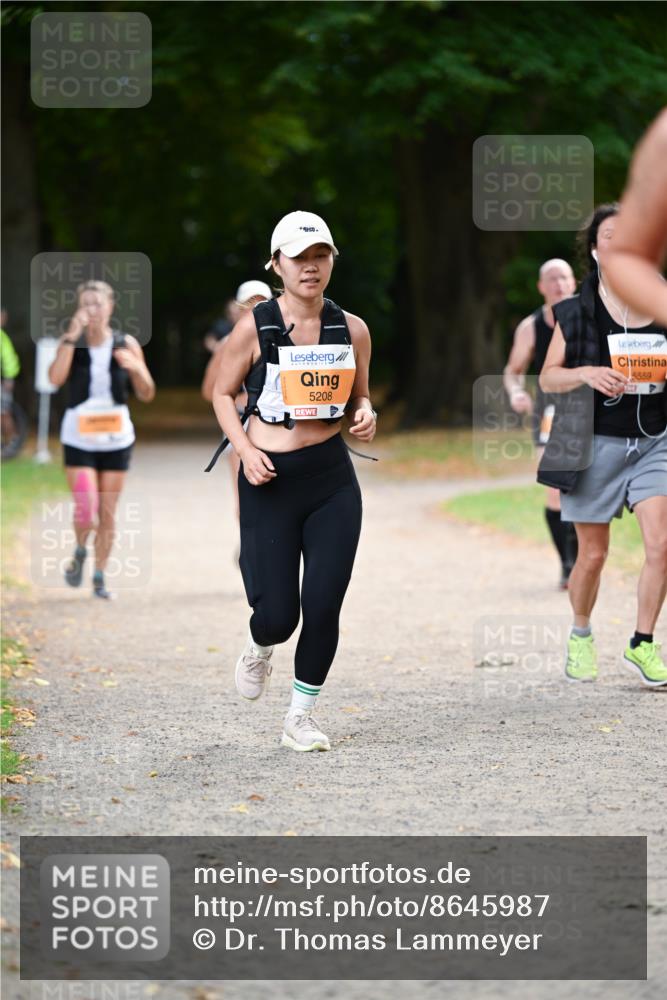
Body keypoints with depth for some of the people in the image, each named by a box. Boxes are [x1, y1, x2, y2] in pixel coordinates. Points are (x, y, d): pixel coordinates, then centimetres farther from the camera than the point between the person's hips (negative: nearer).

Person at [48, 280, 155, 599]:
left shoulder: (126, 344, -1)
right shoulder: (71, 340, -3)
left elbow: (147, 395, 2)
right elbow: (56, 378, -22)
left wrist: (137, 368, -18)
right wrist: (72, 335, -24)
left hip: (116, 438, 1)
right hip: (78, 437, -1)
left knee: (107, 513, 6)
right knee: (85, 509, -11)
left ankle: (100, 575, 19)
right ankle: (80, 552, 19)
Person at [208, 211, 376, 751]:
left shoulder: (352, 330, 3)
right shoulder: (254, 328, -6)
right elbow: (223, 393, 5)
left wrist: (365, 416, -7)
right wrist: (246, 451, -9)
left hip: (333, 478, 2)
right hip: (270, 481, -2)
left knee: (324, 607, -4)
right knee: (277, 615, -4)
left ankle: (302, 715, 16)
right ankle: (260, 647, 35)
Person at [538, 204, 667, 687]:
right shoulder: (577, 313, -1)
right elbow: (548, 378, 1)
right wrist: (587, 374, -18)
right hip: (597, 443, -1)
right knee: (593, 554, 6)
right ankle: (581, 636, 31)